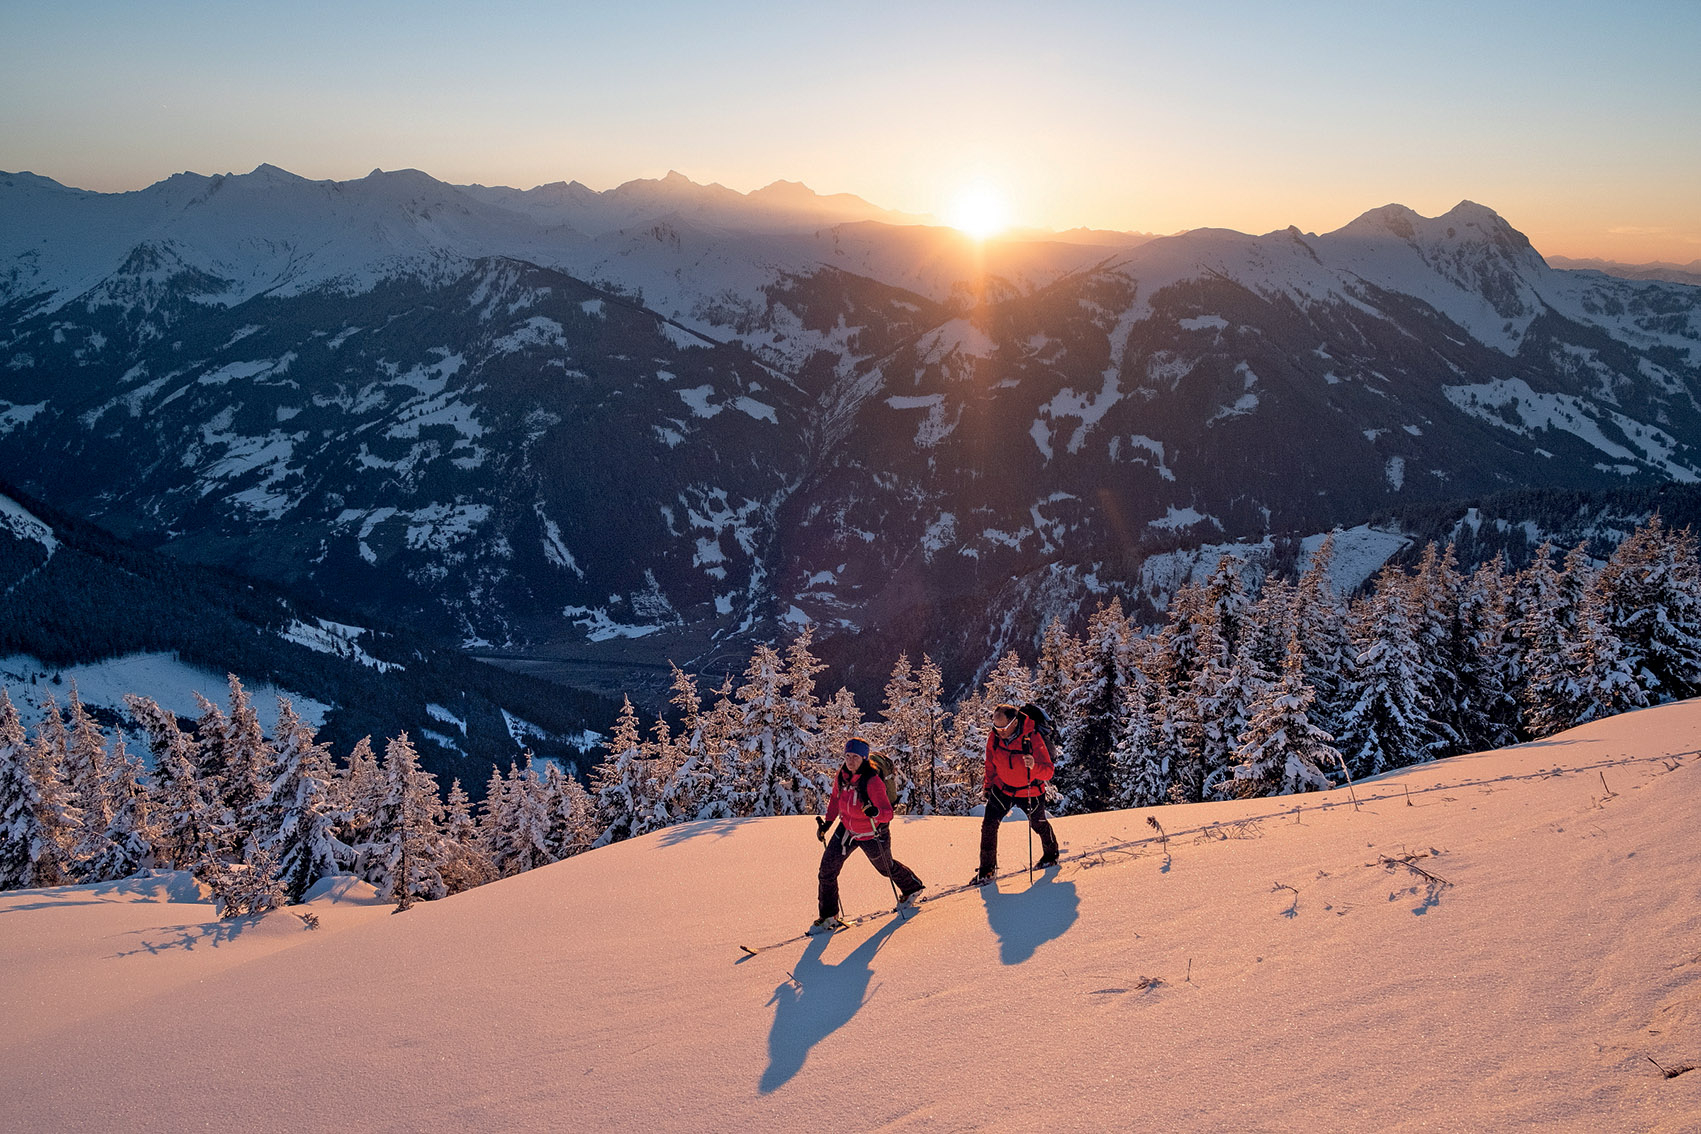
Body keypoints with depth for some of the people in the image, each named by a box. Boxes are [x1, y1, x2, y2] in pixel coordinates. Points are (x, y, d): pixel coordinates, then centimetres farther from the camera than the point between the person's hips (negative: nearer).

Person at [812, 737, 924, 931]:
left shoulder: (872, 781, -30)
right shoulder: (842, 775, -11)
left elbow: (888, 813, -33)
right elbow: (836, 798, 9)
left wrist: (875, 812, -53)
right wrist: (827, 822, 6)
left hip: (872, 834, -5)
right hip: (847, 829, 5)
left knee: (886, 867, 20)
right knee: (827, 869, -4)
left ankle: (912, 887, 52)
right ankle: (828, 916, 11)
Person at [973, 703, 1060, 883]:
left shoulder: (1033, 738, -29)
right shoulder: (994, 737, -17)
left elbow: (1048, 771, -30)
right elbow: (990, 764, 3)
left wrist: (1034, 766, -50)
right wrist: (988, 786, 11)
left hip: (1030, 790, -3)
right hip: (1002, 788, 3)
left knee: (1038, 823, 18)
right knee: (989, 824, -7)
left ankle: (1051, 854, 47)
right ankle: (987, 868, 8)